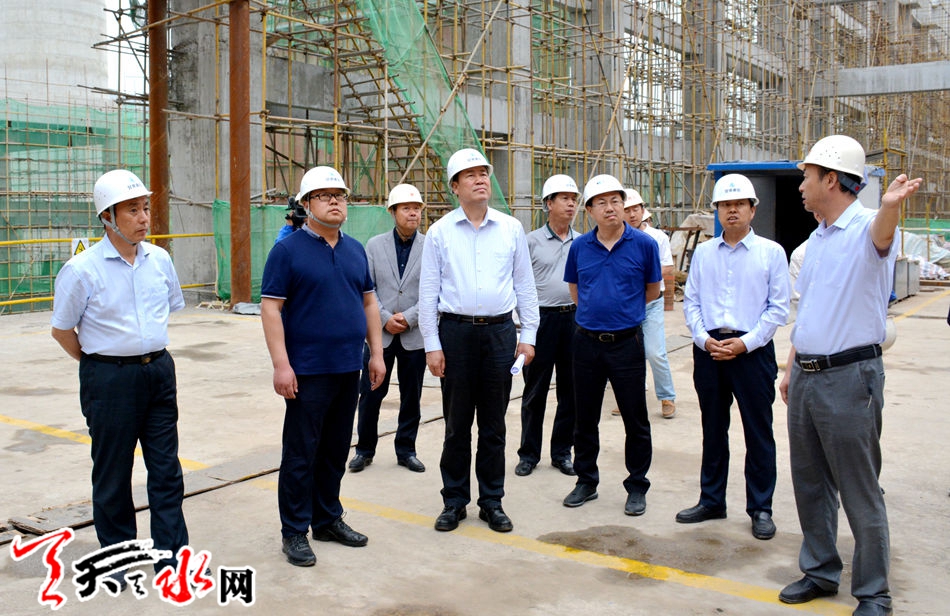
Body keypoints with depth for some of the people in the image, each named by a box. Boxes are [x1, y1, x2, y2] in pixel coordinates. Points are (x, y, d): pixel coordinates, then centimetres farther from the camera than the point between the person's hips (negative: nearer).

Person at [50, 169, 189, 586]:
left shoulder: (159, 260, 2)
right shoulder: (82, 269, -12)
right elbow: (62, 330, -2)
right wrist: (97, 363, 4)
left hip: (159, 370, 4)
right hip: (110, 379, -4)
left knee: (166, 469, 8)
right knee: (112, 474, 9)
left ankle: (171, 555, 18)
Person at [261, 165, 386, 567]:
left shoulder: (355, 250, 11)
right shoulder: (288, 250, -7)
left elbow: (369, 302, 16)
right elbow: (270, 308, -11)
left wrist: (376, 353, 11)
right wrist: (281, 364, -17)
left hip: (349, 369, 6)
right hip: (307, 371, -6)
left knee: (336, 450, 15)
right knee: (301, 454, 2)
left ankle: (328, 519, 29)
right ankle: (294, 532, 13)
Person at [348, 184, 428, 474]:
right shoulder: (375, 245, 4)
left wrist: (409, 318, -12)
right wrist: (385, 319, -11)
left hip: (415, 336, 0)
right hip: (379, 333, 0)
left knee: (411, 397, 9)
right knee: (370, 393, 4)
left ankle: (406, 450, 23)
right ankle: (365, 449, 19)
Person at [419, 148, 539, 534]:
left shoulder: (511, 229, 6)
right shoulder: (440, 232, 1)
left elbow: (525, 285, 9)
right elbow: (428, 292, 1)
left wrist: (528, 336, 4)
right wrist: (432, 344, -3)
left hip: (500, 331, 1)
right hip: (455, 331, -1)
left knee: (493, 424, 9)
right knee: (456, 423, 7)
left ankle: (492, 501, 20)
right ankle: (454, 501, 20)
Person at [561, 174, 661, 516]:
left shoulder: (643, 244, -5)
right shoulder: (579, 247, 2)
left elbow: (652, 290, 8)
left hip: (627, 342, -2)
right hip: (587, 342, 3)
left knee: (635, 420, 5)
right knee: (584, 418, 12)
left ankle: (637, 486, 19)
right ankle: (586, 481, 27)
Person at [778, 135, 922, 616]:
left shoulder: (866, 228, -12)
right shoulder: (816, 239, 15)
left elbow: (881, 238, -38)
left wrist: (890, 206, -61)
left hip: (850, 377, -8)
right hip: (806, 376, 8)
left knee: (859, 492, 2)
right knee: (809, 482, 17)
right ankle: (820, 571, 33)